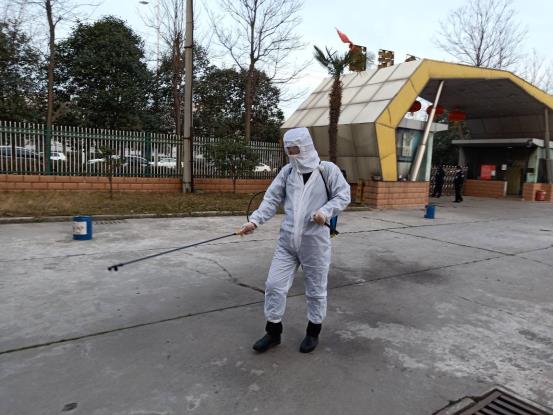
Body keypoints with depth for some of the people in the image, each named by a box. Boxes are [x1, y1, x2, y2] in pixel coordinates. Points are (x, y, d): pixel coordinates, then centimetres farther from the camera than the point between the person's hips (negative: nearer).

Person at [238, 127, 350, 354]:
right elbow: (272, 199, 2)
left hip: (315, 241, -3)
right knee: (274, 284, 5)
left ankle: (313, 332, 33)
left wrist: (325, 211, -22)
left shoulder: (327, 169, -6)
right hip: (287, 241, 4)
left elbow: (343, 195, -4)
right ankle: (273, 331, 24)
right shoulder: (287, 171, 4)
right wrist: (254, 220, -11)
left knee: (316, 289, 11)